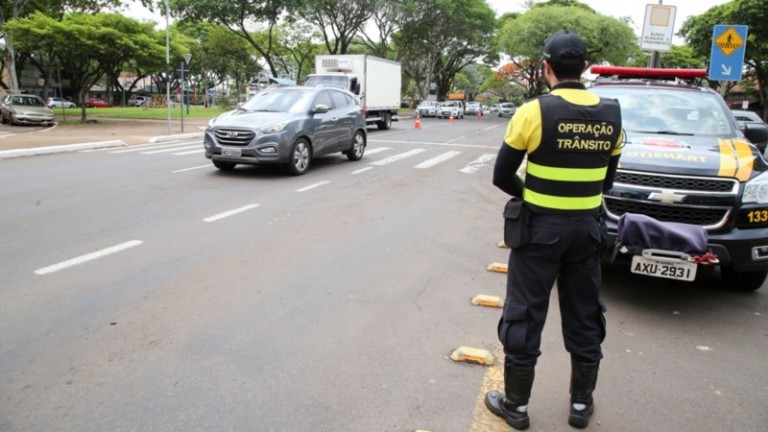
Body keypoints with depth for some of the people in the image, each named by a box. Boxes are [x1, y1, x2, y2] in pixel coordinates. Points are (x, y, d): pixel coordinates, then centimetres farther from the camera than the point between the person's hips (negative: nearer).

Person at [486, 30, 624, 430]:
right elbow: (607, 179, 10)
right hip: (588, 227, 5)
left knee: (524, 316, 7)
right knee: (584, 317, 16)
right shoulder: (611, 114, 2)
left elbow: (502, 176, -8)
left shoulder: (534, 111, -12)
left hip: (540, 227, -5)